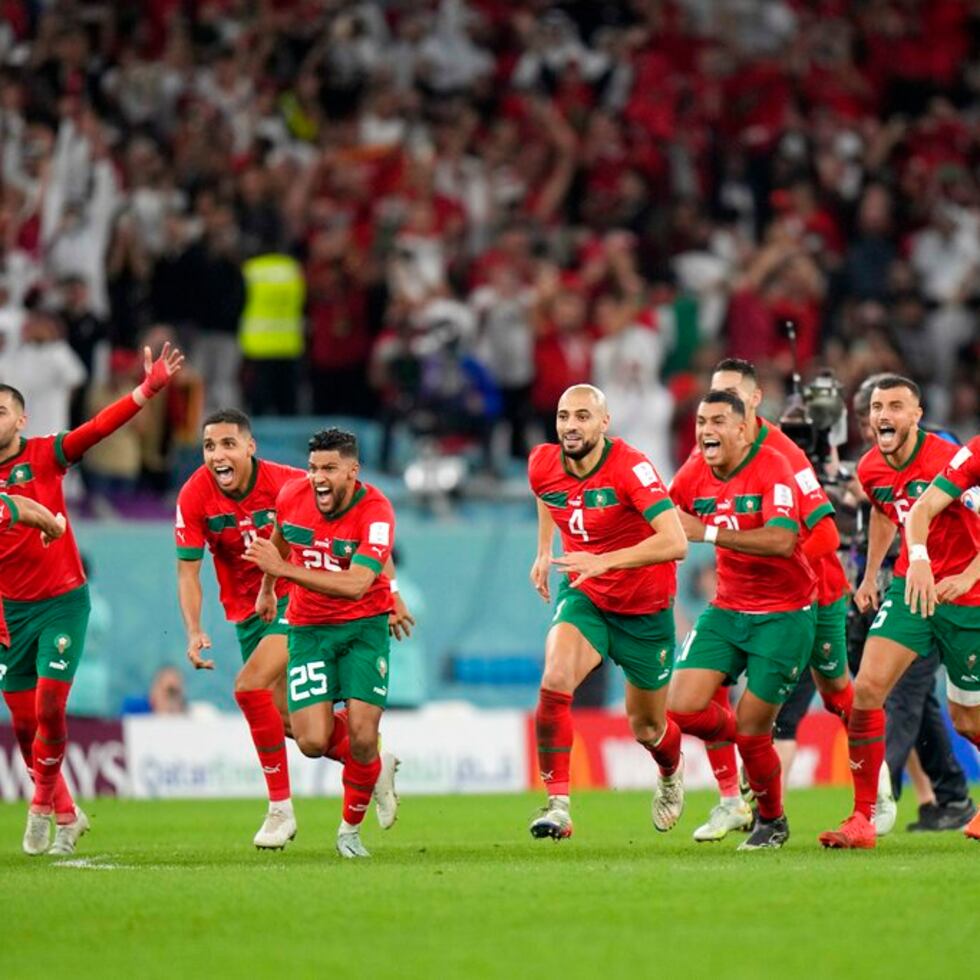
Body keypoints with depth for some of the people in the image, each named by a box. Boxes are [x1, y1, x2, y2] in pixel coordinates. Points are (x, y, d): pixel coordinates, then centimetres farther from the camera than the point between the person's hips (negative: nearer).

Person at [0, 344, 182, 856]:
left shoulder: (45, 456, -6)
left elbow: (101, 426, -17)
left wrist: (149, 388, -30)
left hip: (62, 599, -3)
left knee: (49, 707, -14)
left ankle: (44, 803, 8)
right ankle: (66, 816, 24)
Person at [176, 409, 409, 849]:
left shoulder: (287, 484, -22)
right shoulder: (195, 496, -14)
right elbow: (187, 569, -10)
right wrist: (194, 632, -25)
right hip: (246, 610, 5)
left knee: (250, 686, -25)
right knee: (289, 716, 8)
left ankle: (280, 808, -16)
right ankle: (375, 766, 34)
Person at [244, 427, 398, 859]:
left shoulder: (375, 512, -21)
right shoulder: (292, 496, -8)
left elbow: (356, 585, -33)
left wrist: (283, 569, -36)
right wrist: (266, 589, 29)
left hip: (364, 626, -3)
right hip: (309, 628, 3)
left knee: (362, 738, -13)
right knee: (313, 742, -13)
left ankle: (351, 829, 14)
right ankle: (375, 766, 22)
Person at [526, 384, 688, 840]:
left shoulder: (631, 468, -26)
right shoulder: (543, 465, -9)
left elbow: (675, 542, -37)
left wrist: (605, 561, -44)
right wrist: (545, 552, 14)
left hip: (644, 609, -3)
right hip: (584, 597, 3)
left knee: (646, 727, 13)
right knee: (554, 683, -27)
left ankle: (672, 773, 50)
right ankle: (557, 803, -21)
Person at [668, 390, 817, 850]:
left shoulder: (771, 468, -18)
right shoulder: (694, 473, 0)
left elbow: (781, 540, -33)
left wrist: (707, 532, -33)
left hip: (783, 614, -5)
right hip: (727, 609, 6)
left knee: (751, 731, -6)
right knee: (683, 709, -11)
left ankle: (772, 821, 22)